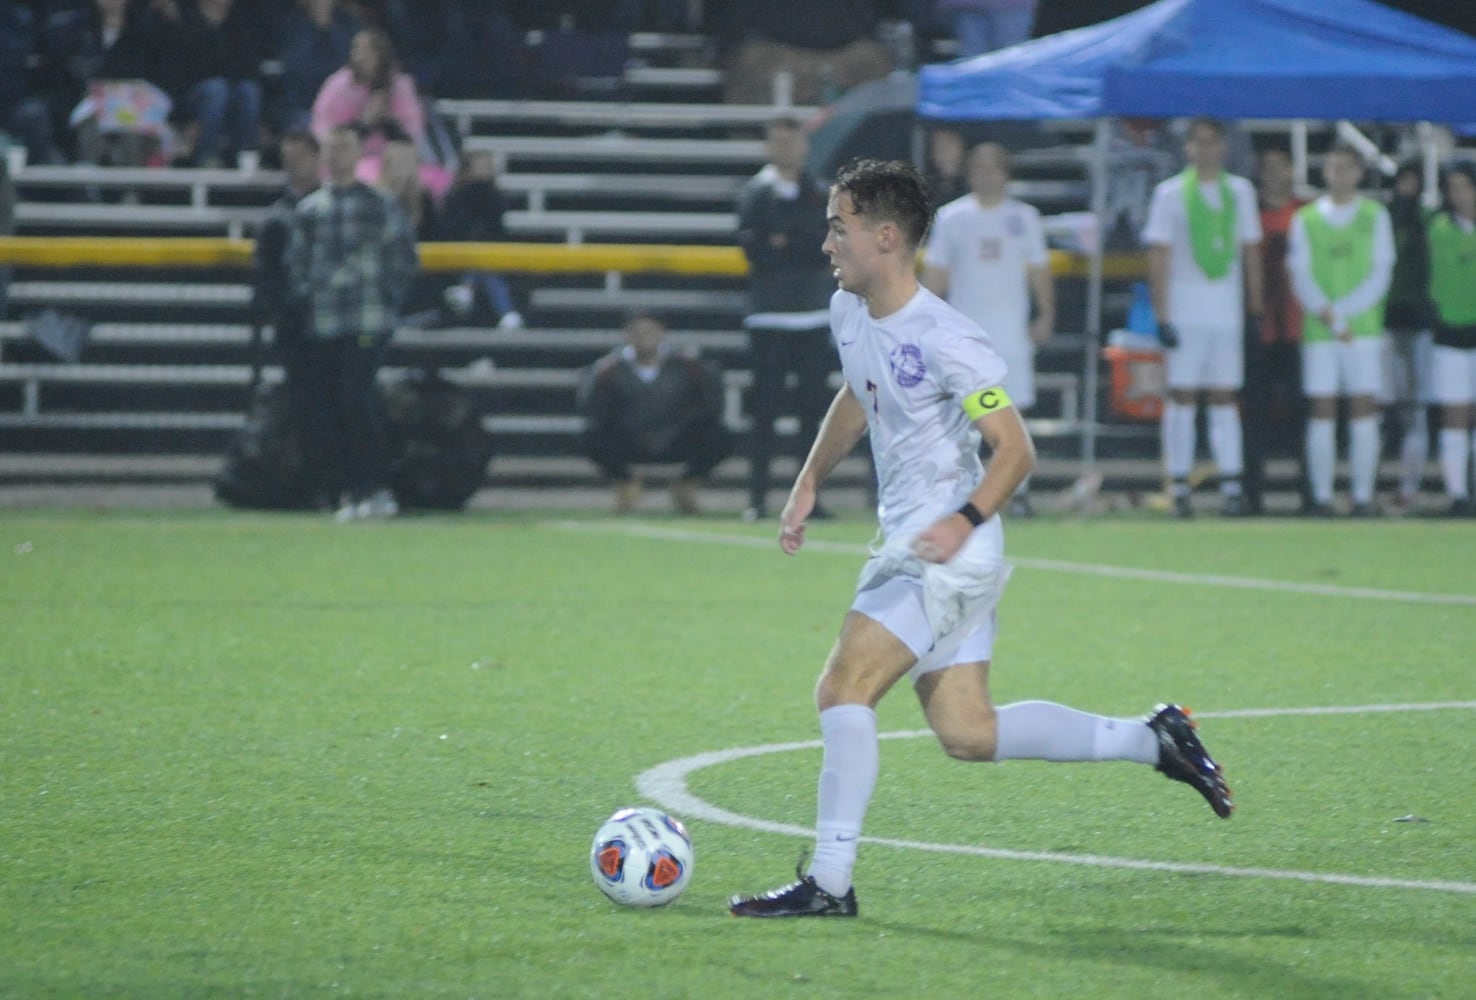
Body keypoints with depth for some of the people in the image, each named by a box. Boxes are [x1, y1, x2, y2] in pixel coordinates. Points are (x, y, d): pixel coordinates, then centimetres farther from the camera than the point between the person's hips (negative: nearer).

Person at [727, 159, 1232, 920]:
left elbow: (1015, 449, -17)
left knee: (842, 688, -16)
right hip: (906, 545, 9)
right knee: (967, 733, 9)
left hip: (950, 553, -9)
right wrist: (810, 482, 21)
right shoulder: (849, 315, 6)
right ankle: (1152, 740, 20)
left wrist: (965, 521, -30)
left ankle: (829, 882, -13)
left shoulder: (945, 341, -20)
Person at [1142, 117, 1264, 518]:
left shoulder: (1239, 191, 11)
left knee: (1225, 398, 3)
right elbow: (1159, 257, -3)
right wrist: (1162, 316, -10)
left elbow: (1251, 251, 15)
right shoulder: (1171, 193, 0)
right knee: (1182, 396, -3)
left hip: (1227, 312, 3)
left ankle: (1231, 485, 2)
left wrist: (1255, 306, 9)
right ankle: (1179, 488, -2)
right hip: (1184, 312, -3)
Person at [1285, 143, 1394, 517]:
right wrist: (1332, 319, -10)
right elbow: (1301, 276, 2)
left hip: (1364, 328, 0)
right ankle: (1321, 496, 1)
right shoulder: (1305, 219, 8)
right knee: (1321, 412, -3)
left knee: (1364, 410, -4)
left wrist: (1340, 311, -10)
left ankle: (1363, 496, -2)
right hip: (1318, 331, 0)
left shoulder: (1375, 216, 7)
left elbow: (1380, 276, 1)